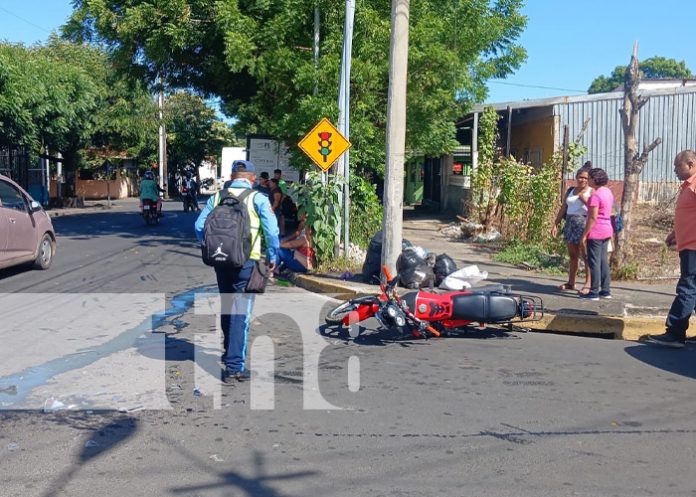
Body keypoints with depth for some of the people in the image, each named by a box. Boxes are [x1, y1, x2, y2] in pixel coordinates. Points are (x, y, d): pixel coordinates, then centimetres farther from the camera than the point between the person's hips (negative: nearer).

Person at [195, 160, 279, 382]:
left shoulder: (217, 197, 7)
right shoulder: (257, 198, -5)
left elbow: (200, 226, 4)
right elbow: (271, 230, -11)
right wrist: (272, 257, 0)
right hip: (247, 261, -4)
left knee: (227, 307, 20)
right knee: (241, 312, -2)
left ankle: (230, 354, 37)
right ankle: (234, 366, -5)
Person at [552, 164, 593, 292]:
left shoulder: (591, 192, -1)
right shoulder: (571, 190, 15)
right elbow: (563, 209, 17)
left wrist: (584, 198, -18)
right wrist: (556, 224, 13)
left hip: (584, 224, -6)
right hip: (570, 224, 6)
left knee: (586, 256, -6)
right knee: (572, 255, 11)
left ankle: (588, 284, -2)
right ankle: (571, 283, 18)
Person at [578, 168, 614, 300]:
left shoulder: (595, 195, -17)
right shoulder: (608, 192, 11)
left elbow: (593, 217, -19)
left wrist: (584, 234, -16)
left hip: (596, 231, -9)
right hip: (607, 230, 9)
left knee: (594, 262, -4)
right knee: (603, 261, 13)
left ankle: (594, 292, -1)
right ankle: (606, 290, 17)